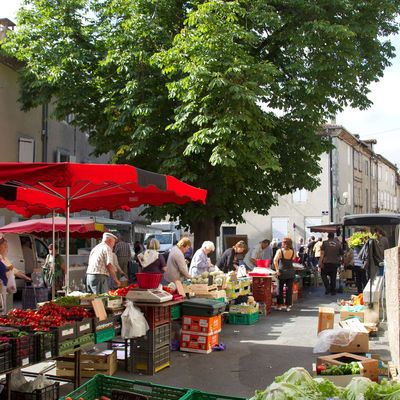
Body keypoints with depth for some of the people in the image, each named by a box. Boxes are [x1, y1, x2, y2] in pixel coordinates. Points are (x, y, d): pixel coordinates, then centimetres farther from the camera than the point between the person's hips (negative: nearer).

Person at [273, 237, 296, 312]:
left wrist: (277, 270, -17)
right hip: (291, 272, 2)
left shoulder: (280, 251, -9)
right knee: (289, 289, 8)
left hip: (282, 272, -2)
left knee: (280, 289, 10)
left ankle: (279, 305, 14)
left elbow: (275, 260, -22)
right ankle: (288, 305, 11)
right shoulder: (292, 252, -2)